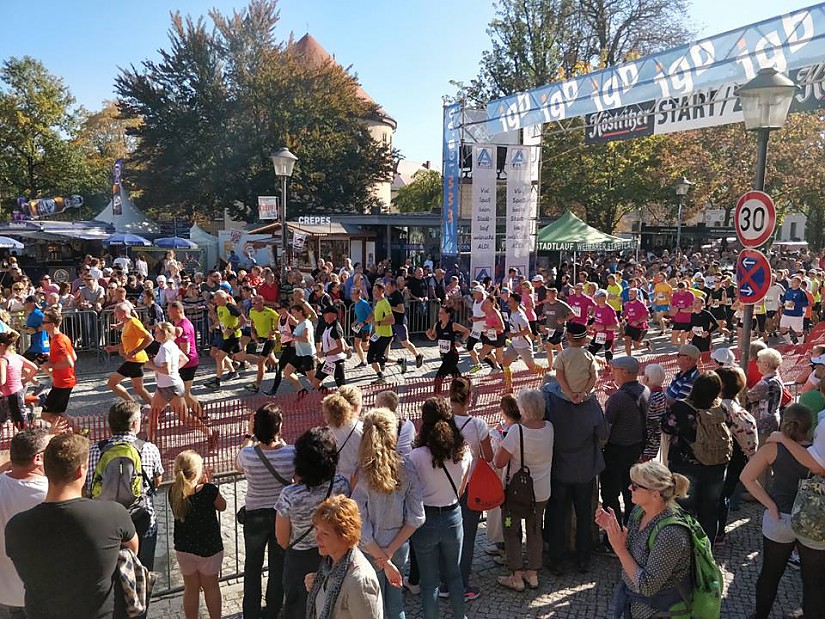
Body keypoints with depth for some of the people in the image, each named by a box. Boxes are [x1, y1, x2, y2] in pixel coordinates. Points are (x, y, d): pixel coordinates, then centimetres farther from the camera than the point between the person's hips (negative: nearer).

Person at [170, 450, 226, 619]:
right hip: (208, 547, -3)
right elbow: (222, 506, -5)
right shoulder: (209, 491, -25)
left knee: (191, 588, 19)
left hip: (183, 548, 3)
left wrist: (200, 484, 0)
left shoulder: (173, 491, -12)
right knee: (211, 587, 17)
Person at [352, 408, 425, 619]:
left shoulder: (361, 474, -20)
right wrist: (389, 552, -9)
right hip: (399, 547, 3)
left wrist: (383, 560, -11)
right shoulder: (406, 468, -12)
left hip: (371, 551, -2)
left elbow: (361, 528, -20)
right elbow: (416, 517, -11)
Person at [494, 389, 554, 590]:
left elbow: (499, 462, -21)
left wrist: (502, 442, -6)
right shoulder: (549, 428, -11)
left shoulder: (516, 431, -27)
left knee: (512, 532, 14)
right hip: (541, 492, 5)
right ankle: (533, 574, 31)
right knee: (535, 531, 21)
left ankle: (517, 577, 20)